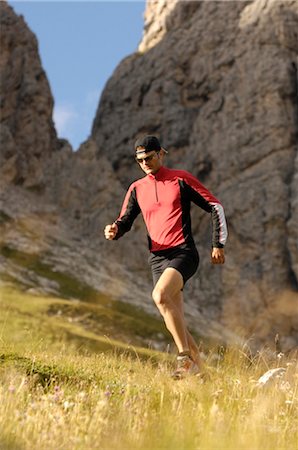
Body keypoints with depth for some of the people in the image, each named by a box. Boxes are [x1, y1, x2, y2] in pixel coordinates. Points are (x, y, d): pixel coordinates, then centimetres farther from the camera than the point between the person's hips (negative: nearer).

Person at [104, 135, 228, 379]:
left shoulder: (181, 179, 2)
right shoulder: (137, 189, 15)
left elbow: (215, 207, 4)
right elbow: (125, 221, 13)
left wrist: (218, 244, -1)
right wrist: (114, 231, -11)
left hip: (183, 252, -5)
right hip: (157, 257, 5)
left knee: (160, 295, -29)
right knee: (175, 322, 3)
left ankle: (185, 357, -23)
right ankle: (197, 369, 16)